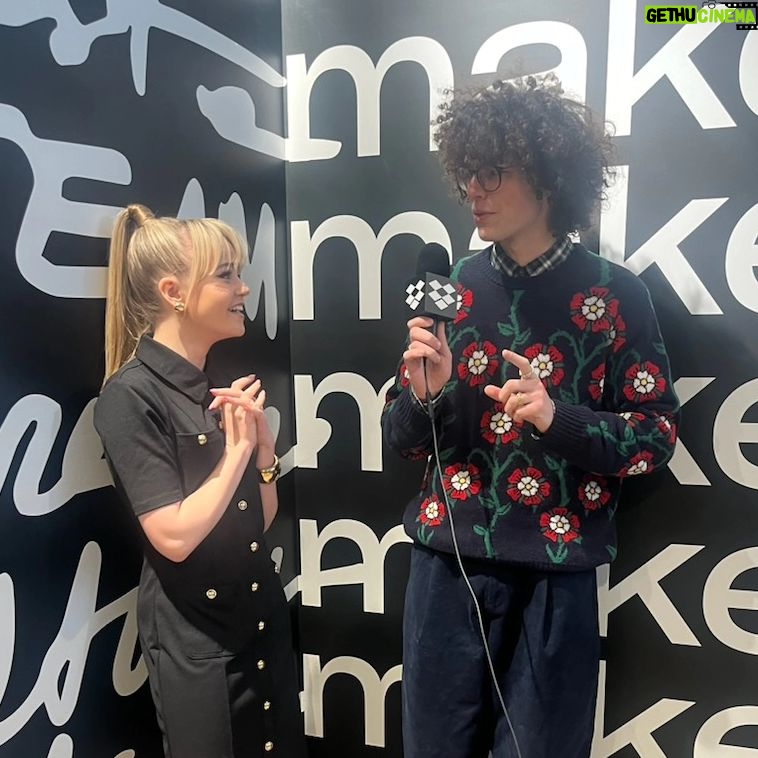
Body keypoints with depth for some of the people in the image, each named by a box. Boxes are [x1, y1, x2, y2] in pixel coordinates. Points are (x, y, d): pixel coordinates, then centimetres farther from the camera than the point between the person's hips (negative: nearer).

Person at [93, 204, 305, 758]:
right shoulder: (130, 396, -17)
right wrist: (236, 451, -16)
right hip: (194, 641, -7)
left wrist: (263, 444, -9)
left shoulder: (221, 387, 5)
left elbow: (260, 522, 6)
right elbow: (175, 537, -23)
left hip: (264, 623, 7)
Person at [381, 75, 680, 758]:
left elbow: (658, 433, -3)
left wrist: (559, 419, -20)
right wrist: (425, 393, -16)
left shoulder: (615, 293, -5)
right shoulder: (454, 287, 2)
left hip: (555, 571, -2)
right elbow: (401, 437, 6)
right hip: (448, 560, 3)